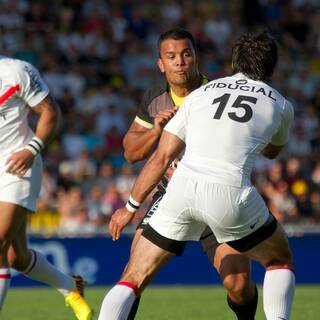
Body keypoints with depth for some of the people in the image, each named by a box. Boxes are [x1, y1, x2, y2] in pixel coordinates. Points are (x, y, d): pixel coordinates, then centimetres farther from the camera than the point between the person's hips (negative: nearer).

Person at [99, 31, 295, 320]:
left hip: (182, 187, 1)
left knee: (134, 277, 11)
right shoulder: (281, 105, 19)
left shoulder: (201, 92, 22)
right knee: (281, 260, 24)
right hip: (229, 191, -1)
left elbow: (161, 157, 17)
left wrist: (131, 206, 24)